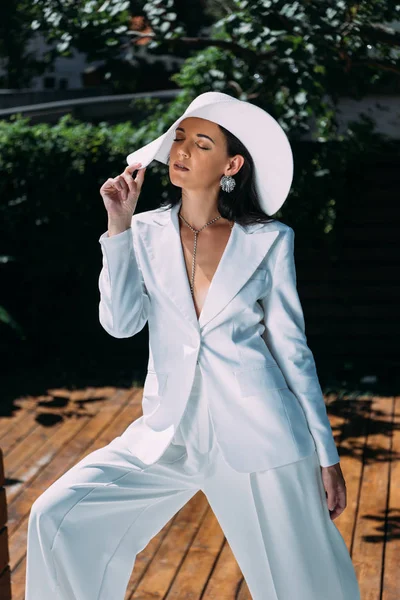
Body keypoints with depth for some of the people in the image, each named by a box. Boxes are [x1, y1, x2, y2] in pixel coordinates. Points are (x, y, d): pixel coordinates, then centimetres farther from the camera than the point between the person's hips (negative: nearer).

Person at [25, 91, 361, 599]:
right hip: (169, 434, 2)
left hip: (259, 437, -2)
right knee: (57, 519, -11)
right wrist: (119, 225, -10)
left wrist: (326, 455, 4)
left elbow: (291, 348, 5)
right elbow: (120, 323, -6)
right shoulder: (145, 233, 7)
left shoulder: (269, 240, 2)